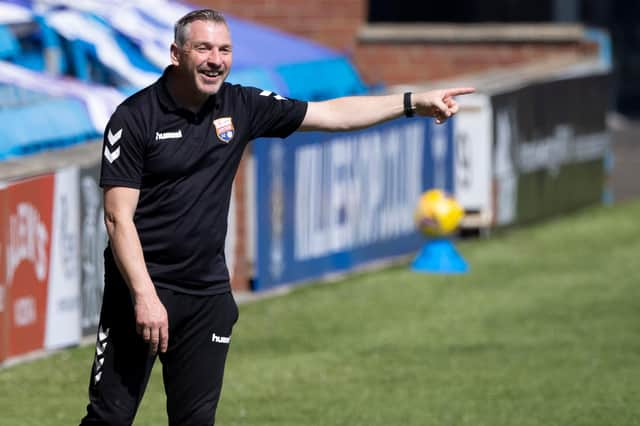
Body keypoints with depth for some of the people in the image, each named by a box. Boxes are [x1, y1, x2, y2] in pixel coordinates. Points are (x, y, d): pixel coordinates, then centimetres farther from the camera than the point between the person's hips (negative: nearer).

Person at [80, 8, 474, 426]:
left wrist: (415, 102, 3)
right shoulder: (135, 118, -10)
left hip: (209, 293, 5)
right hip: (140, 286, -5)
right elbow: (119, 217, -13)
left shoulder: (240, 107, 5)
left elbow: (333, 114, 10)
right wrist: (145, 295, -21)